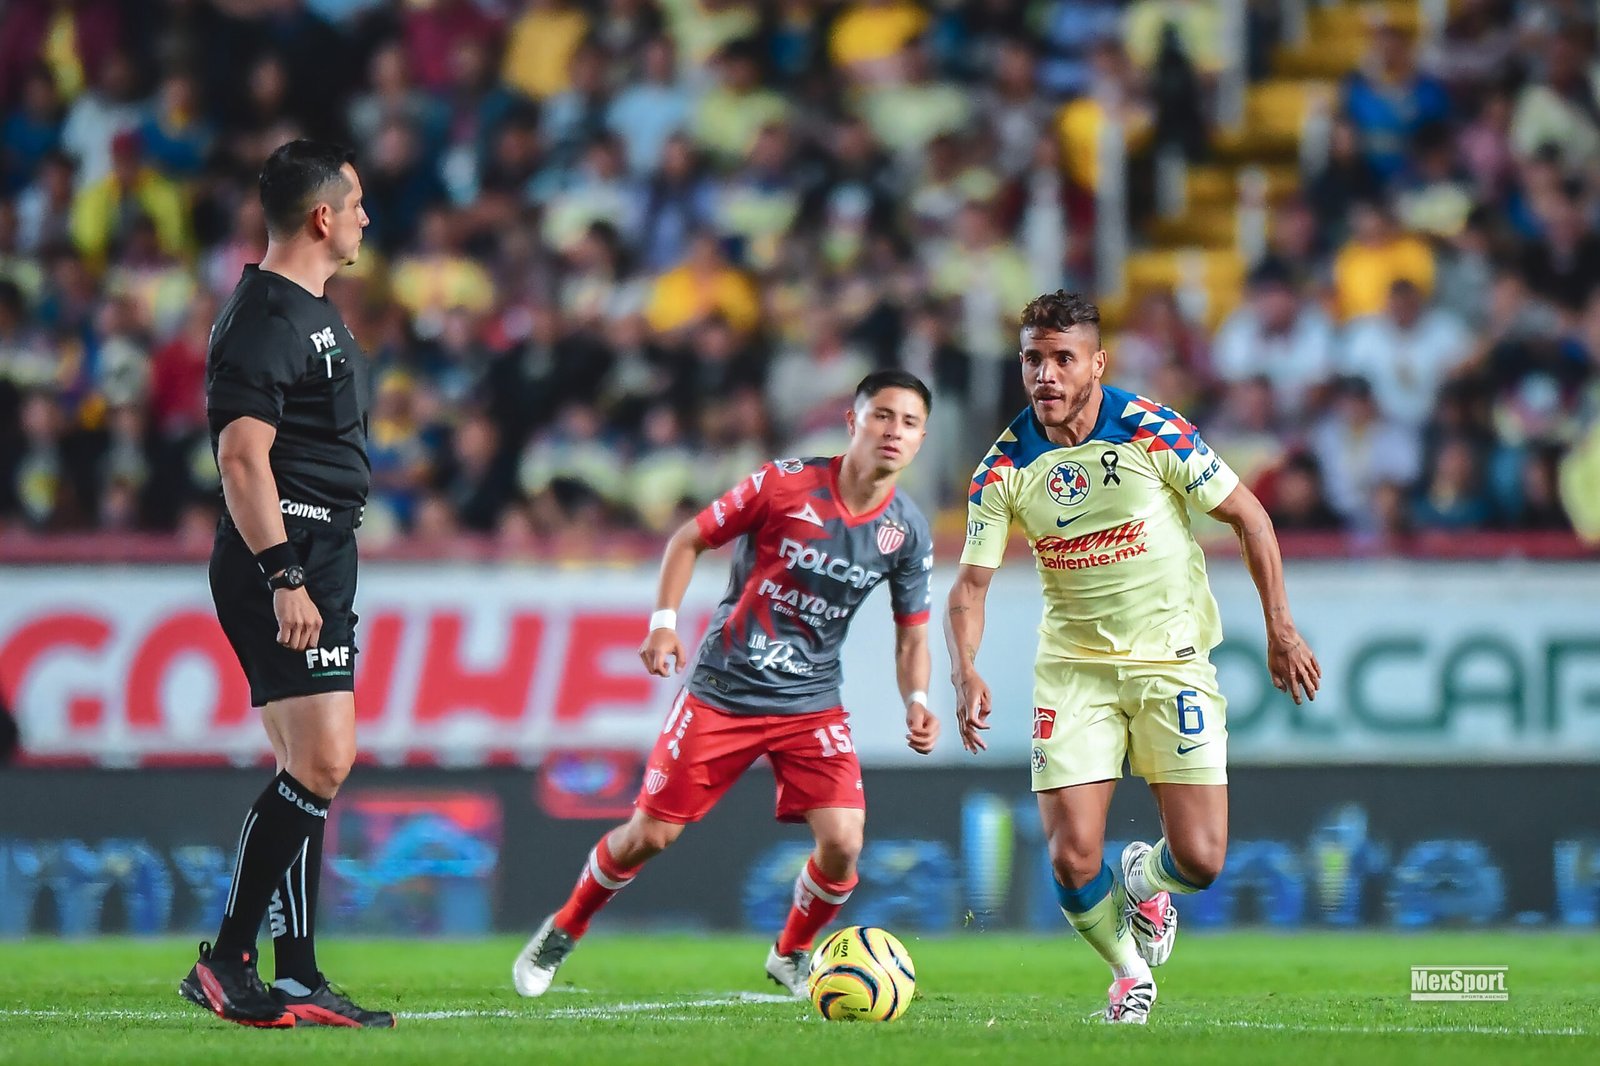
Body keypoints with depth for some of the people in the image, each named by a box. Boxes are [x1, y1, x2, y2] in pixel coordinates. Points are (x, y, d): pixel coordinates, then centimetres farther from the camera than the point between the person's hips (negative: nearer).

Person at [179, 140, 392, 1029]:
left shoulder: (312, 313, 19)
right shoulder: (266, 320, -14)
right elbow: (242, 458, -21)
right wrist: (285, 579, -25)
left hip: (314, 564, 11)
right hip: (287, 562, -11)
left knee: (309, 771, 9)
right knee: (322, 764, -15)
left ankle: (297, 979, 11)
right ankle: (225, 961, -12)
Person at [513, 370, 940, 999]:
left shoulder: (907, 533, -5)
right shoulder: (786, 485, -13)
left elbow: (912, 634, 7)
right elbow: (689, 540, -2)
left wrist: (916, 700, -11)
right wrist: (663, 623, -14)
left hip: (812, 704, 2)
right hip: (723, 689, -2)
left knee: (842, 842, -15)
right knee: (650, 834, 0)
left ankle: (791, 954, 15)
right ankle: (561, 934, 26)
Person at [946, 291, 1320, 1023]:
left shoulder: (1154, 433, -13)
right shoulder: (1004, 468, -7)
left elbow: (1248, 517, -3)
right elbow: (970, 583, -4)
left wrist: (1280, 630, -6)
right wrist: (965, 671, -23)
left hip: (1171, 657, -1)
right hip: (1073, 664, 1)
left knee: (1200, 859, -9)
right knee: (1072, 861, -10)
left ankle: (1145, 882, 29)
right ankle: (1130, 974, 20)